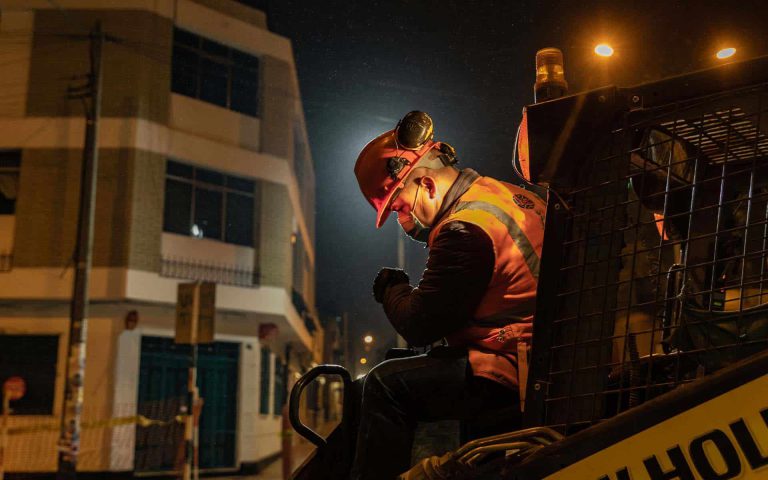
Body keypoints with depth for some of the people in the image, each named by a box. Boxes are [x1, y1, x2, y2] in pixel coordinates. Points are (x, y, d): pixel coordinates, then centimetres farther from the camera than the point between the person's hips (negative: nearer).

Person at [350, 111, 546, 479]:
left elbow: (419, 326, -15)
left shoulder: (465, 230, -19)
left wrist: (392, 289, 4)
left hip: (512, 371, -11)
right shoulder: (508, 194, 12)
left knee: (386, 385, -14)